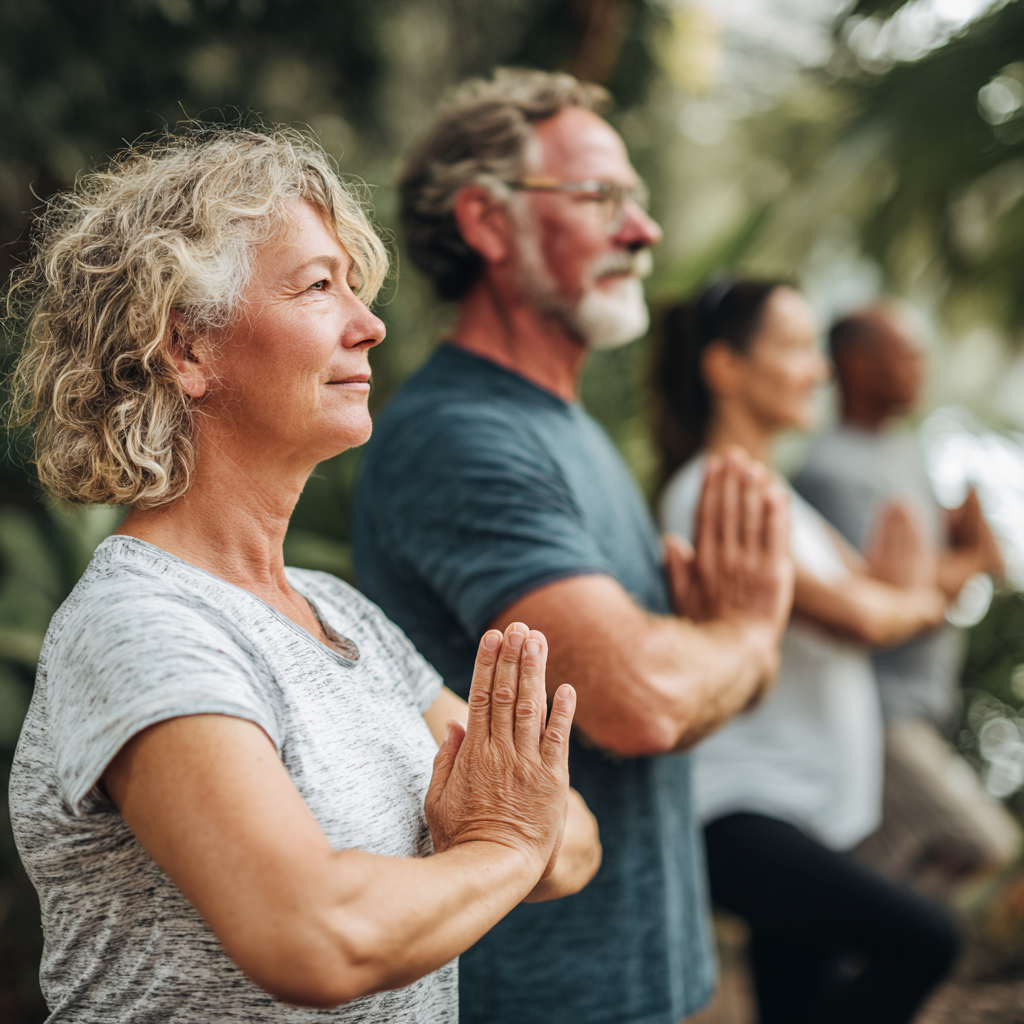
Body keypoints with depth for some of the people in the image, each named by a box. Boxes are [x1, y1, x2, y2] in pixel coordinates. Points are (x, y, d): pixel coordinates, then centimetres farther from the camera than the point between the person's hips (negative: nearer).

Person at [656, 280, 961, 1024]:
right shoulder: (714, 494, -14)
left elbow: (874, 594, 15)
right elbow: (857, 619, -19)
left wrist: (896, 588, -8)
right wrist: (916, 601, 3)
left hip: (812, 812, 9)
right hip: (736, 815, -9)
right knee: (923, 940, -23)